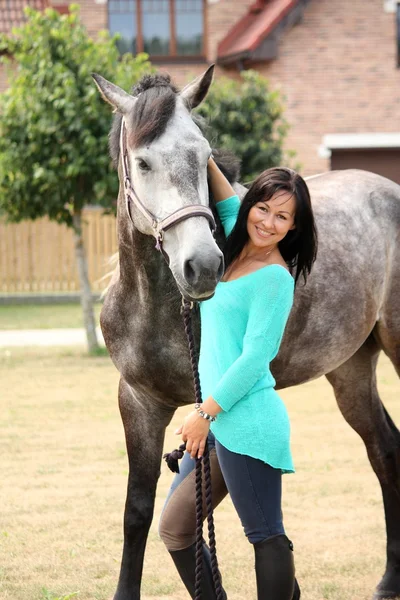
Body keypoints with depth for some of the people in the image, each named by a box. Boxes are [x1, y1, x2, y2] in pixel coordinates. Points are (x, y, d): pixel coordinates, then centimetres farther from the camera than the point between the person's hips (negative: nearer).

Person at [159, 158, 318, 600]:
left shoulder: (275, 278, -12)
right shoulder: (234, 254, 11)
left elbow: (255, 357, -16)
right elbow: (228, 203, 29)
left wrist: (206, 413, -14)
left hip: (248, 422, -10)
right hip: (218, 421, 10)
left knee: (266, 537, -4)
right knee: (174, 528, 13)